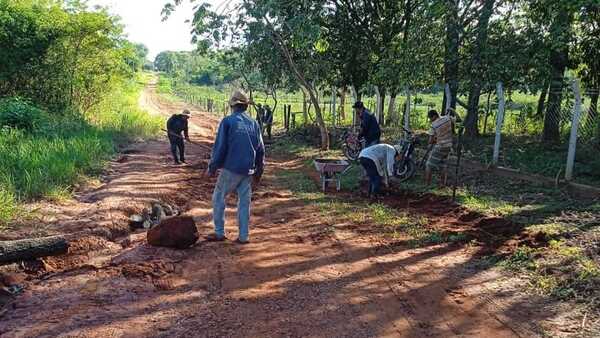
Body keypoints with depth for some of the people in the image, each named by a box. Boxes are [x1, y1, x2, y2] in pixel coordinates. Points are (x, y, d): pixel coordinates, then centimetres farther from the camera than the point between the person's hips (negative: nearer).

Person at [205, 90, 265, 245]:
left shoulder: (228, 121, -6)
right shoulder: (254, 123, 8)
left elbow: (220, 147, -9)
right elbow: (260, 149, 10)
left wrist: (212, 167, 0)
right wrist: (259, 171, 19)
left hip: (231, 168, -4)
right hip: (248, 170, 5)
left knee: (218, 198, 9)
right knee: (244, 201, 9)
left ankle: (219, 233, 11)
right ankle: (243, 236, 11)